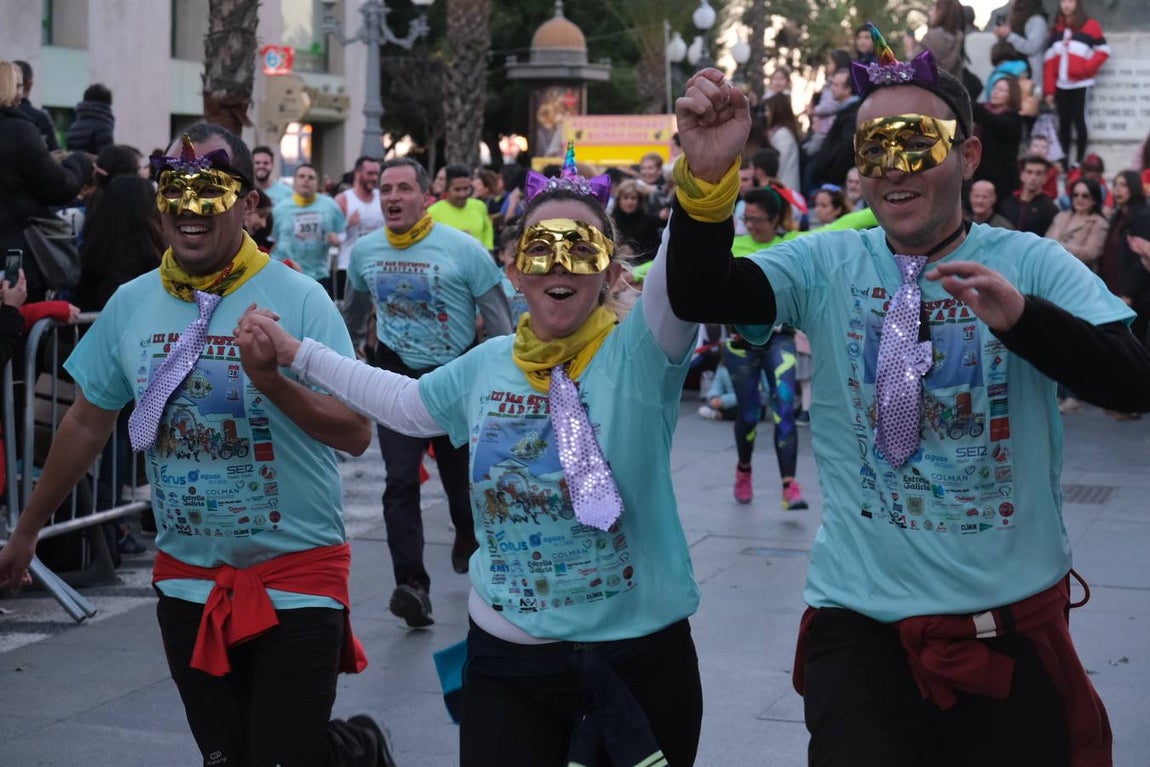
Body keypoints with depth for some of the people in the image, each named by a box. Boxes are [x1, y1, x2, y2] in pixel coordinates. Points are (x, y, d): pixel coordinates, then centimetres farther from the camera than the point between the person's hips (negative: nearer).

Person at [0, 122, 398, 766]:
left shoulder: (297, 298, -12)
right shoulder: (131, 303, 1)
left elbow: (357, 434, -16)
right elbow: (88, 424, 13)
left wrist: (273, 381, -31)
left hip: (295, 572, -4)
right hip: (187, 577, 4)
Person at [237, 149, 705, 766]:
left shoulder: (638, 354, -9)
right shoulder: (486, 366, 7)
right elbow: (403, 402, 26)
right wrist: (296, 354, 28)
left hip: (640, 657, -3)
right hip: (508, 658, 3)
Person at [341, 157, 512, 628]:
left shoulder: (463, 249, -12)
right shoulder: (365, 251, -1)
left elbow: (498, 320, -7)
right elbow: (353, 311, 17)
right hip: (398, 377, 2)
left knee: (461, 475, 13)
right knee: (401, 482, -12)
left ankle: (467, 538, 44)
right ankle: (412, 584, -15)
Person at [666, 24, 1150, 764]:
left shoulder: (1031, 264, -4)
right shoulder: (828, 264, 0)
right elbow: (700, 297, -14)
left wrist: (1021, 317, -33)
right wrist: (708, 178, -31)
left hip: (1013, 615, 0)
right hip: (860, 615, 0)